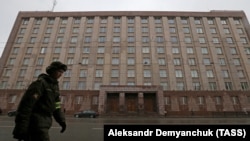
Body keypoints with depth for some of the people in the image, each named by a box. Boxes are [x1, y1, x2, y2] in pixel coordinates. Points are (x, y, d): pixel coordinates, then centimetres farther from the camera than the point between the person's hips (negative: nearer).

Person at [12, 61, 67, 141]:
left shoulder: (54, 86, 14)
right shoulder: (40, 83, -13)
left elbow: (56, 105, 16)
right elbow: (26, 104, -19)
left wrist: (62, 121, 8)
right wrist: (20, 128, -21)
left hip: (42, 123, 9)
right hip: (36, 123, -9)